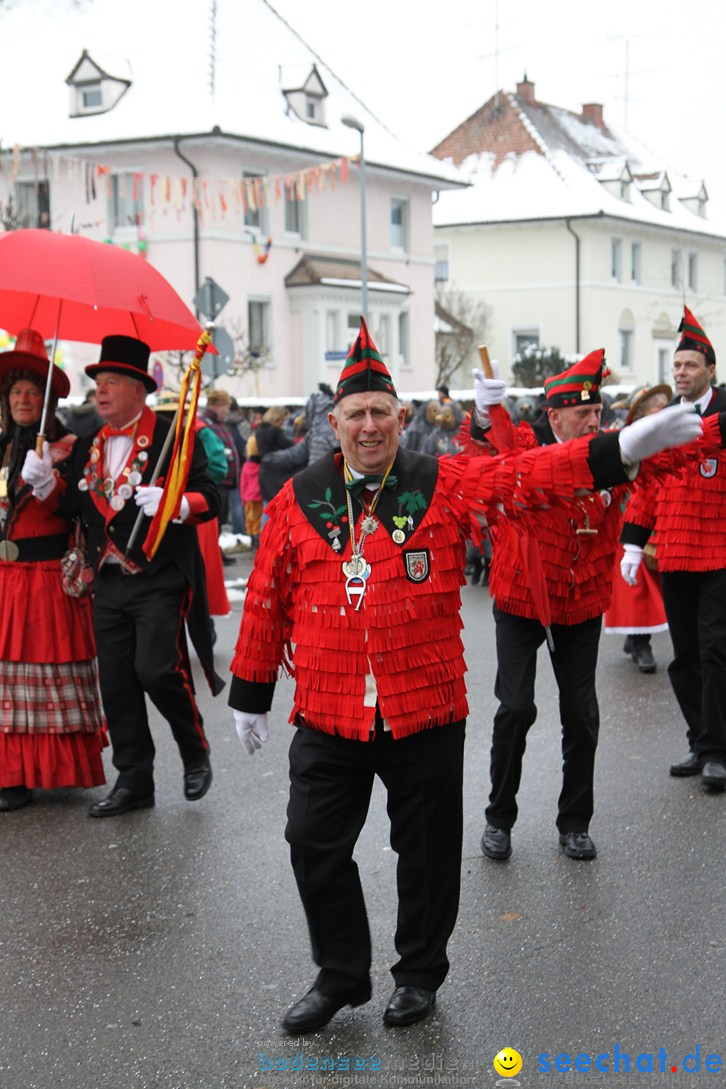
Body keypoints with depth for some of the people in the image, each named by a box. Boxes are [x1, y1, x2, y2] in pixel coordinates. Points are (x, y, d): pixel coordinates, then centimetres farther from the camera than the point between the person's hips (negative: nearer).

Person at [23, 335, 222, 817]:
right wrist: (47, 482, -1)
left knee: (157, 669, -14)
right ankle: (134, 781, 17)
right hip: (109, 582, 6)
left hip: (160, 581, -6)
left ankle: (196, 754, 11)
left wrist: (174, 503, -28)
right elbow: (76, 506, 17)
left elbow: (210, 498, -9)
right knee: (116, 682, 6)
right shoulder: (89, 446, 14)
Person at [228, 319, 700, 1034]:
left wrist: (625, 447, -24)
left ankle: (420, 973, 32)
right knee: (316, 845, 6)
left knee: (427, 849, 11)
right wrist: (249, 694, 11)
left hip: (426, 713, -1)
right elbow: (268, 601, 8)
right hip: (328, 715, 1)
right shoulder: (298, 499, 2)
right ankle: (340, 975, 27)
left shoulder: (443, 485, -2)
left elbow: (528, 475, -12)